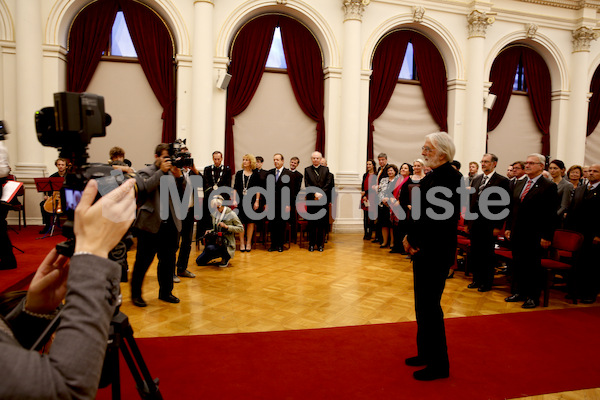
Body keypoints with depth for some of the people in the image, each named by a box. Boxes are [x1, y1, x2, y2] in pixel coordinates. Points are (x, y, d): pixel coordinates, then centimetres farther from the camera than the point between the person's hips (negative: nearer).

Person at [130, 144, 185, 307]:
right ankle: (136, 294, 18)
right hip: (150, 224, -4)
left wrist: (179, 176, -9)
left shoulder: (172, 173, 13)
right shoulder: (145, 172, 1)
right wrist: (161, 171, -17)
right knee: (143, 260, 3)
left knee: (168, 260, 12)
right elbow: (144, 187, -19)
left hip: (170, 225, 5)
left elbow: (182, 193, 5)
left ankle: (165, 292, 25)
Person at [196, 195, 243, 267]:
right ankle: (222, 254, 17)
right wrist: (210, 231, 1)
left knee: (210, 248, -37)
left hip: (227, 244, -7)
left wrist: (226, 226, -20)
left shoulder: (231, 214, -9)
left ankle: (226, 256, -6)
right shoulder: (214, 214, 10)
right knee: (199, 261, -2)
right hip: (216, 241, 7)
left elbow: (241, 228, -12)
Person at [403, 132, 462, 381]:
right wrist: (411, 237, 1)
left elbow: (438, 217, -24)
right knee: (423, 304, 18)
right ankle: (426, 353, 33)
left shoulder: (449, 177, -18)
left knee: (429, 306, 1)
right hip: (425, 250, 10)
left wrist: (412, 238, -13)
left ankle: (439, 365, 16)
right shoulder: (433, 176, 12)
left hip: (436, 253, -10)